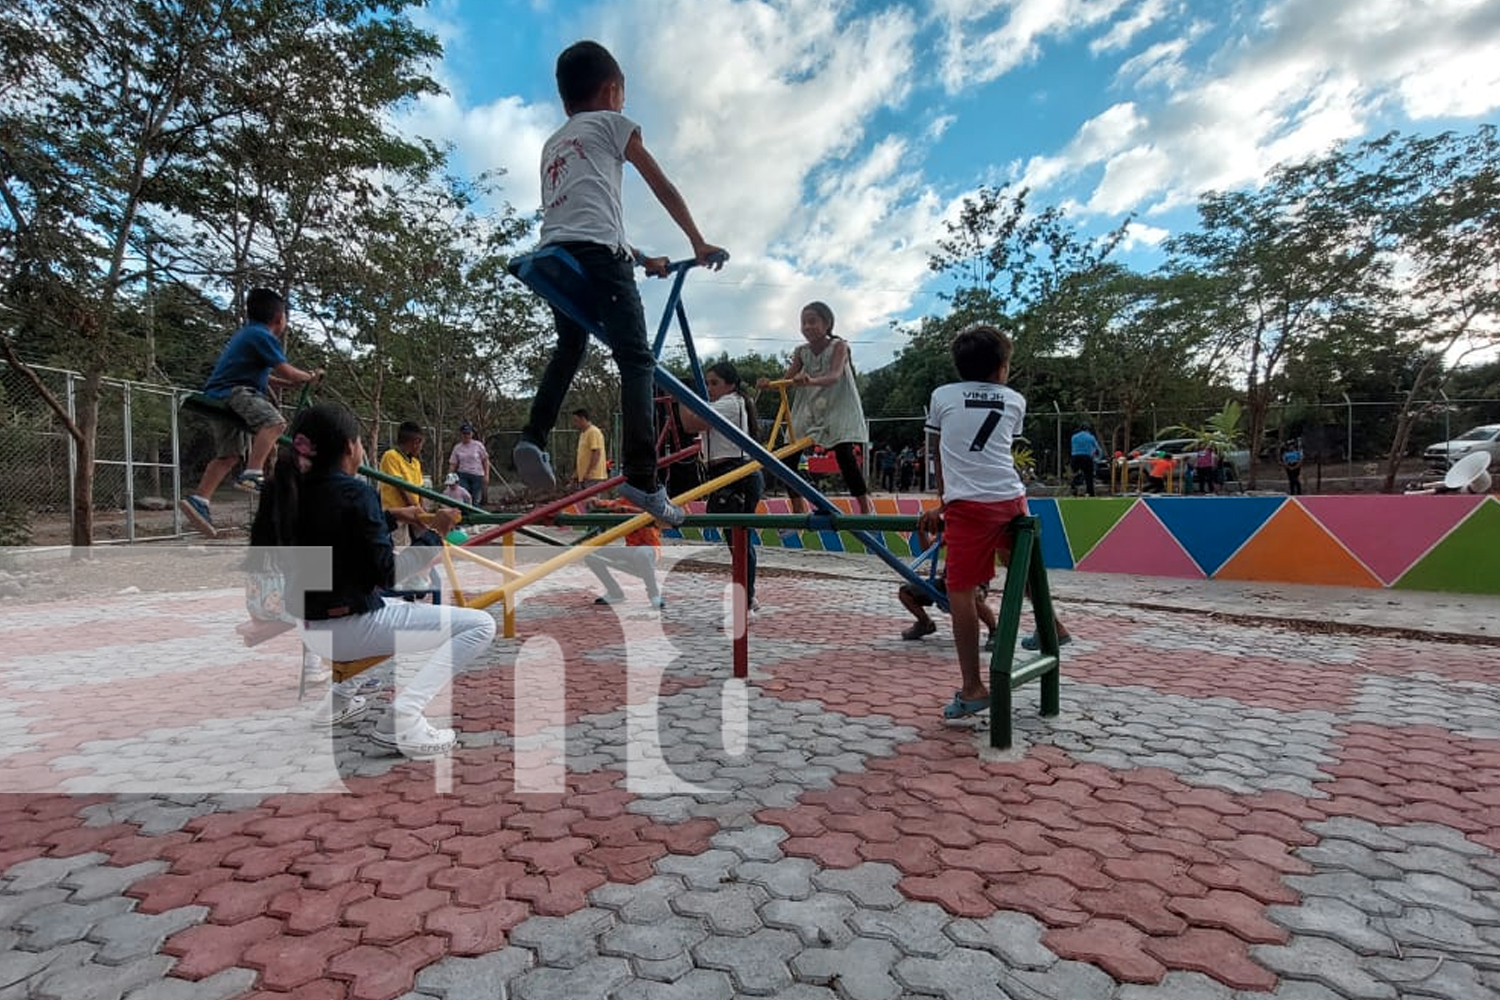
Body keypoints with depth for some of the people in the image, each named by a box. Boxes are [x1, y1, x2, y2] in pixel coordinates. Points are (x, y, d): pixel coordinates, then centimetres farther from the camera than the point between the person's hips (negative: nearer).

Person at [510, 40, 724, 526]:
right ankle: (641, 477, -20)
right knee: (636, 359, -9)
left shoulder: (552, 143, 35)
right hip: (596, 252, -6)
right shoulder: (611, 122, 18)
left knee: (569, 348, 25)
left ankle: (533, 437, 8)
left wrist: (643, 259, 39)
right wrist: (698, 242, 26)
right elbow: (663, 187, 18)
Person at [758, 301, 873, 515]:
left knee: (846, 459, -17)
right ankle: (799, 513, 12)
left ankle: (867, 510, -2)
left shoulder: (839, 346, -8)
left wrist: (812, 381, -47)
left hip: (839, 411, -5)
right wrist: (769, 384, -24)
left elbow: (835, 376, -26)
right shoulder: (801, 351, 6)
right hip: (809, 413, 5)